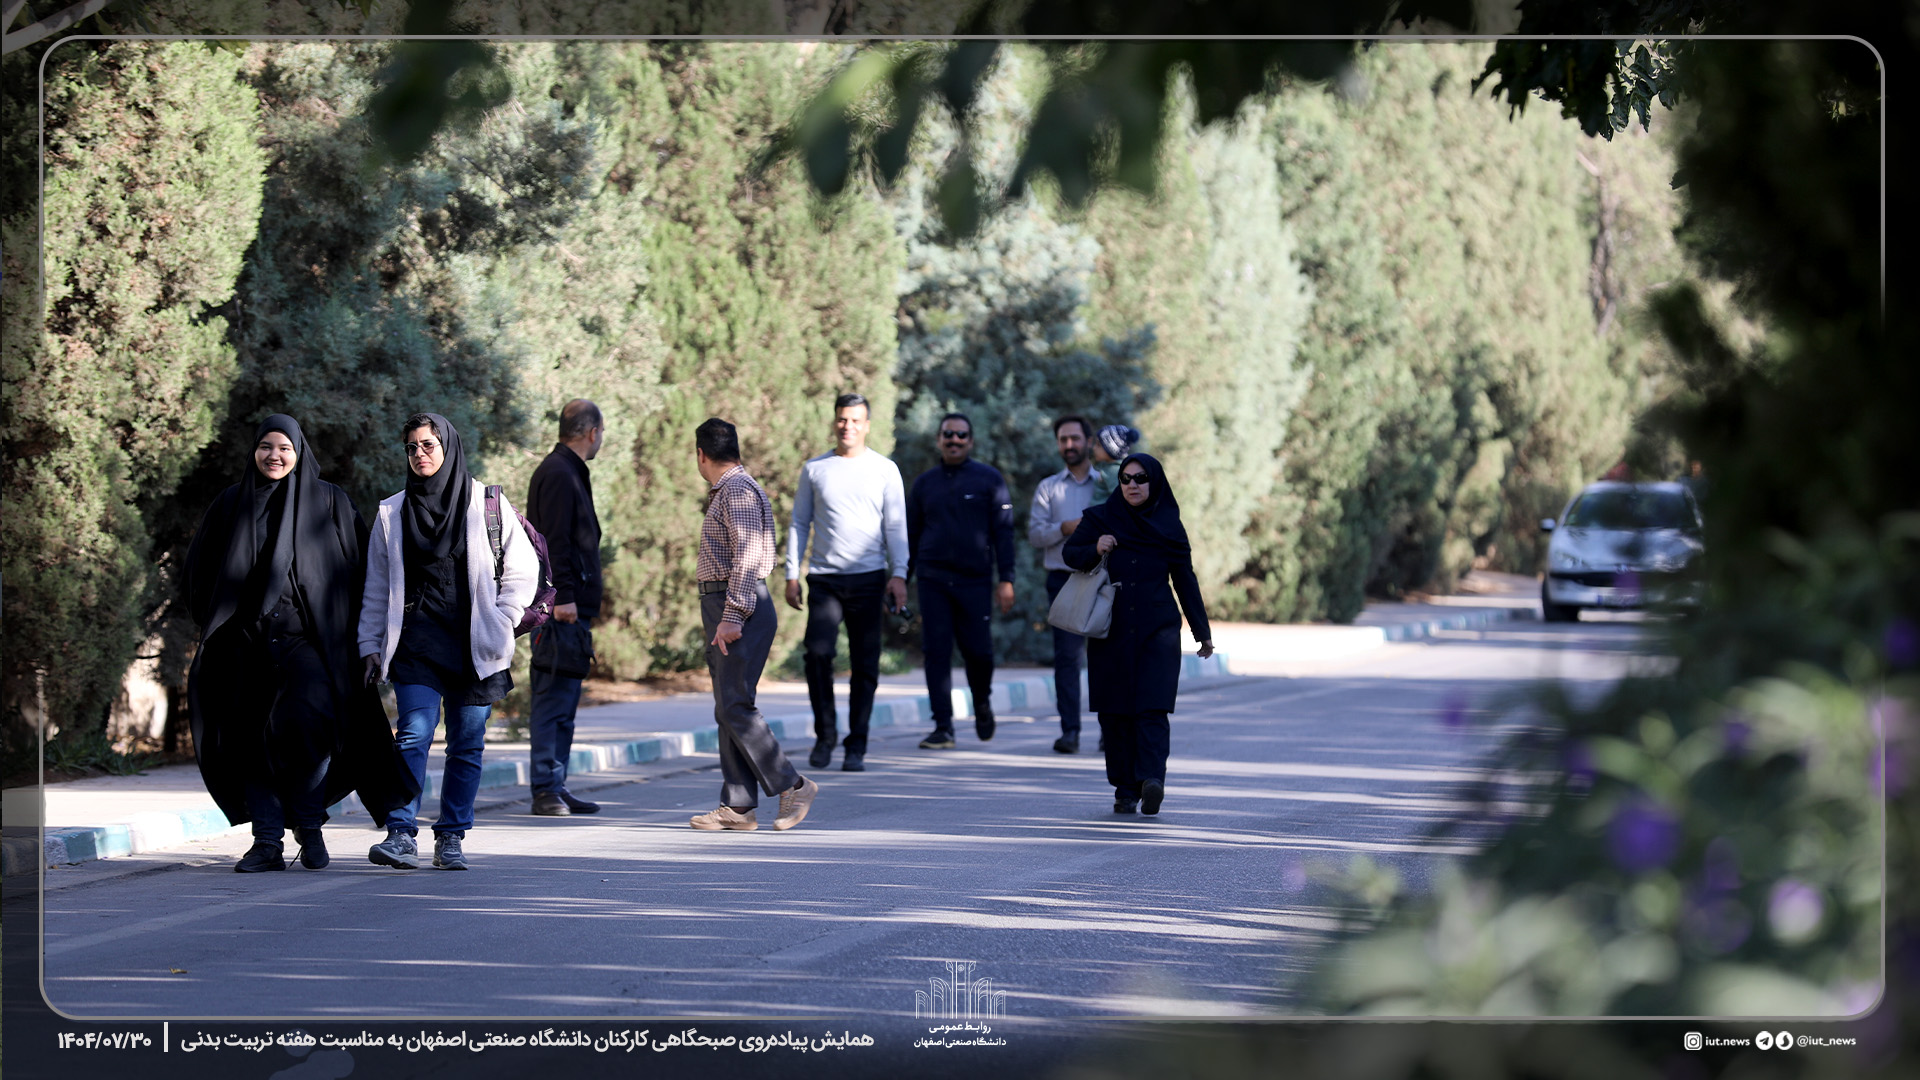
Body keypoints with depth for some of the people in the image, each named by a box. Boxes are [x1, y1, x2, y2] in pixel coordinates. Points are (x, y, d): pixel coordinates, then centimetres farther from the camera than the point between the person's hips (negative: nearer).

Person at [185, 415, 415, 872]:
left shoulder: (329, 503, 6)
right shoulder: (231, 505, 12)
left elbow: (359, 566, 6)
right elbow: (200, 568, 19)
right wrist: (213, 622, 9)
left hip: (307, 638, -3)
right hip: (247, 641, 3)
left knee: (305, 719, -22)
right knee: (254, 736, -2)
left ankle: (310, 827, -6)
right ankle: (267, 843, 3)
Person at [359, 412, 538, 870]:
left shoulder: (488, 505, 4)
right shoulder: (392, 513, 10)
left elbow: (523, 569, 8)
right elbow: (377, 588, 13)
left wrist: (499, 624, -1)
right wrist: (371, 645, 8)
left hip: (473, 645, 0)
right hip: (416, 643, 0)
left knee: (467, 745, 2)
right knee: (414, 735, -14)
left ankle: (451, 838, 10)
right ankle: (402, 836, -19)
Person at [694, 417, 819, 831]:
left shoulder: (739, 491, -12)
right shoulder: (724, 492, 20)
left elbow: (747, 558, -19)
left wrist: (732, 617, -23)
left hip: (741, 610, -10)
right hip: (723, 609, 10)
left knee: (736, 706, -14)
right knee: (728, 710, 6)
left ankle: (792, 786, -8)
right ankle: (737, 807, 5)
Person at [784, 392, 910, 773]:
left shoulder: (884, 470, 7)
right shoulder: (814, 470, 11)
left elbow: (895, 526, 4)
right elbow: (799, 523, 13)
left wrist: (899, 574, -8)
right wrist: (791, 575, 5)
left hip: (869, 578, -1)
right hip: (824, 579, 1)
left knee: (865, 664, 0)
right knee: (817, 652, -15)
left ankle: (856, 746, 8)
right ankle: (825, 734, 2)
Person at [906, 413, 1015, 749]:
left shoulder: (989, 479, 4)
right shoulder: (924, 483, 12)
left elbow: (1003, 532, 2)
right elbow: (911, 535, 17)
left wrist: (1006, 579, -5)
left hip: (975, 580, -2)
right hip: (933, 580, 2)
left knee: (978, 651, -3)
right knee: (936, 653, -4)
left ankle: (982, 703, 27)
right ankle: (943, 728, -1)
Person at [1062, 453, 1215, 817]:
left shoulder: (1169, 526, 7)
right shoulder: (1100, 518, 7)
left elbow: (1185, 581, 11)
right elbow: (1069, 553, 6)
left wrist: (1202, 632, 11)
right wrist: (1095, 550, -15)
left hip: (1157, 632, -1)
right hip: (1111, 632, 1)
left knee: (1151, 707, -14)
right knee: (1115, 712, 0)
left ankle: (1151, 778, -28)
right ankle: (1125, 790, 4)